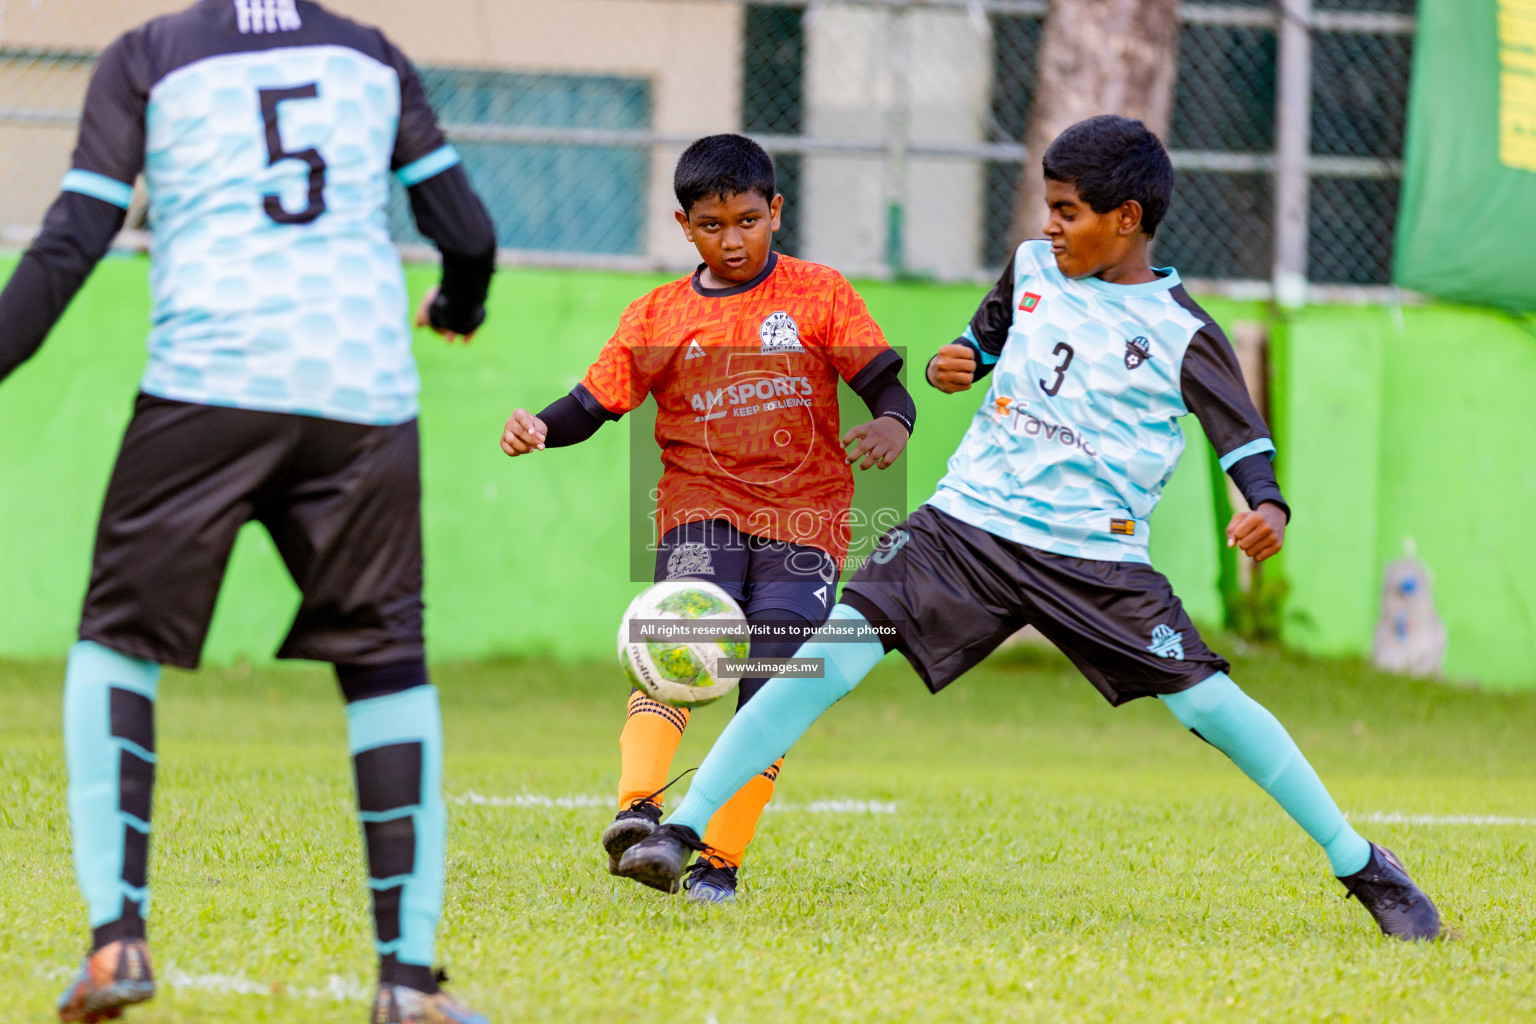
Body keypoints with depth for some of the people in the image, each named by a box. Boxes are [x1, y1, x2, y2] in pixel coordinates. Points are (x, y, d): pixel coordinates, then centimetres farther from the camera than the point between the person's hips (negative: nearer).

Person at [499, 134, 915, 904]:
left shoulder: (820, 296, 6)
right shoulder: (657, 319, 10)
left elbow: (885, 386, 3)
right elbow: (593, 404, 7)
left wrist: (892, 424, -20)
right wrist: (539, 428, -14)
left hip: (803, 519, 0)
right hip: (703, 512, 0)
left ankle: (720, 861, 0)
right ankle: (639, 809, -41)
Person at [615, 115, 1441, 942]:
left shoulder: (1182, 335, -5)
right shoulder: (1033, 268, 9)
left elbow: (1244, 439, -6)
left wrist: (1269, 509, -27)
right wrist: (956, 363, 2)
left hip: (1094, 557, -3)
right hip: (967, 524, 3)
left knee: (1209, 702, -10)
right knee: (831, 657, -14)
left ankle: (1361, 867, 7)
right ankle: (682, 830, -12)